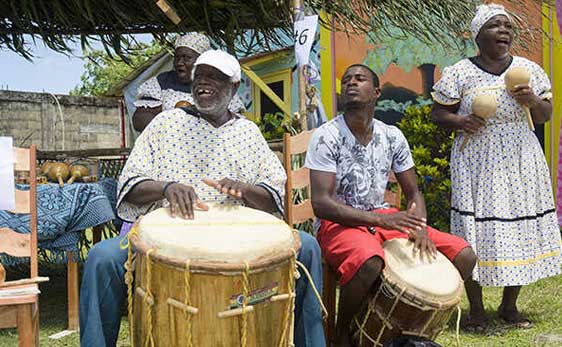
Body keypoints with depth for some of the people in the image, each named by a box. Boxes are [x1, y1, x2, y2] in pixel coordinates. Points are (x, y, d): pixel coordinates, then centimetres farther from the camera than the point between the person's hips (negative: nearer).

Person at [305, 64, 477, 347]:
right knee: (369, 261, -40)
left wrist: (419, 227, -13)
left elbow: (413, 193, 9)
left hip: (385, 218, 6)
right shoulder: (326, 137, -11)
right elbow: (321, 203, -18)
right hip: (339, 223, -5)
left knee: (464, 256, -6)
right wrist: (379, 219, -27)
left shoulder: (392, 137, 4)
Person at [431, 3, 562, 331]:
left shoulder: (529, 70, 8)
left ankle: (510, 305, 22)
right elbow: (438, 112, 2)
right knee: (474, 232, -4)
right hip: (476, 164, -3)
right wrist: (461, 122, -17)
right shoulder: (459, 74, -2)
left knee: (520, 230, 5)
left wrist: (532, 100, -10)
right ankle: (476, 309, 11)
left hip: (520, 161, 3)